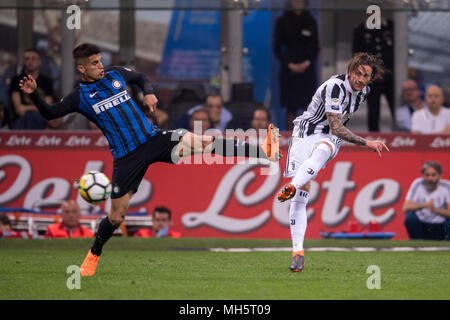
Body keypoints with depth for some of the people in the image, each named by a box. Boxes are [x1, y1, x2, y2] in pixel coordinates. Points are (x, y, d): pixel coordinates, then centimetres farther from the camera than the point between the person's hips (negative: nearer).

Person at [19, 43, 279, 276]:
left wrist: (149, 93, 7)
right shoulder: (81, 97, 1)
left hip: (154, 139, 2)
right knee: (117, 215, 1)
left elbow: (141, 78, 28)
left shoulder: (116, 75, 10)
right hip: (127, 158, -2)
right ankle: (93, 257, 26)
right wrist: (33, 94, -17)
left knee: (202, 142, -19)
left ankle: (265, 152, -26)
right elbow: (50, 113, -2)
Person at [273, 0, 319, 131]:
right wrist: (290, 64, -9)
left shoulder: (310, 21, 9)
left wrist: (307, 63, -7)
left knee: (308, 107, -6)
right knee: (291, 107, -3)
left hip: (307, 70, 2)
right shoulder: (282, 22, 3)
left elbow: (315, 48, 10)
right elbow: (277, 48, 2)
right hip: (289, 70, -2)